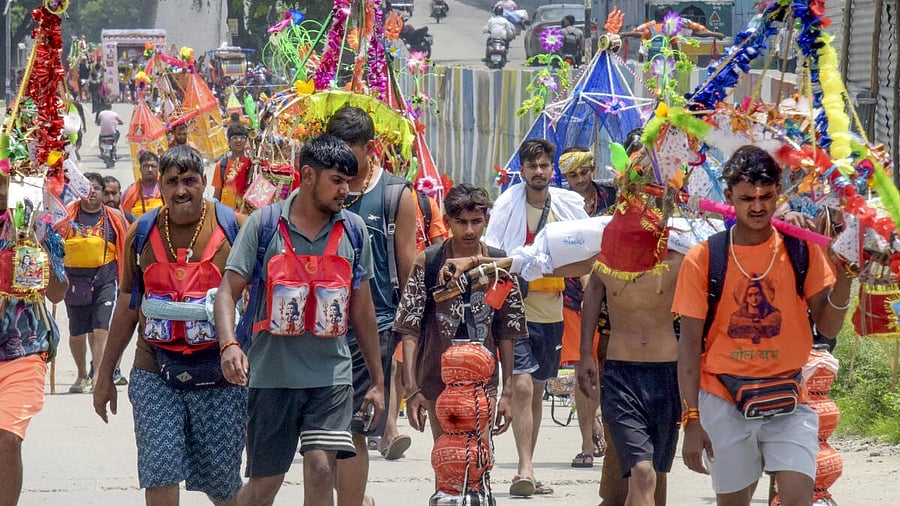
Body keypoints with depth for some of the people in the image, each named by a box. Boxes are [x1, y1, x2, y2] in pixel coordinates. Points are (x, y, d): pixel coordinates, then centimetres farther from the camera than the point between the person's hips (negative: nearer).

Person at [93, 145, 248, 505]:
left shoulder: (233, 226, -1)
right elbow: (127, 304, 16)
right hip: (155, 375, 2)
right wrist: (105, 375, 17)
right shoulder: (142, 232, 7)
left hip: (219, 377, -2)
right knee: (159, 474, -9)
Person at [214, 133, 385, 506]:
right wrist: (229, 345, -23)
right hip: (272, 373, -1)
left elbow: (362, 308, 13)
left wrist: (377, 379, 15)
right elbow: (228, 292, -4)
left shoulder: (353, 230, 7)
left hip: (331, 373, 1)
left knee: (321, 467, -16)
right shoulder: (264, 224, -2)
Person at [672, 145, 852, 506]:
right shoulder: (703, 258, -3)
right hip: (723, 401, 0)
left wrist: (842, 280, -18)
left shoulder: (801, 249, 1)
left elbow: (827, 327, 1)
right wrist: (692, 420, -7)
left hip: (787, 400, 0)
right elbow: (689, 344, -1)